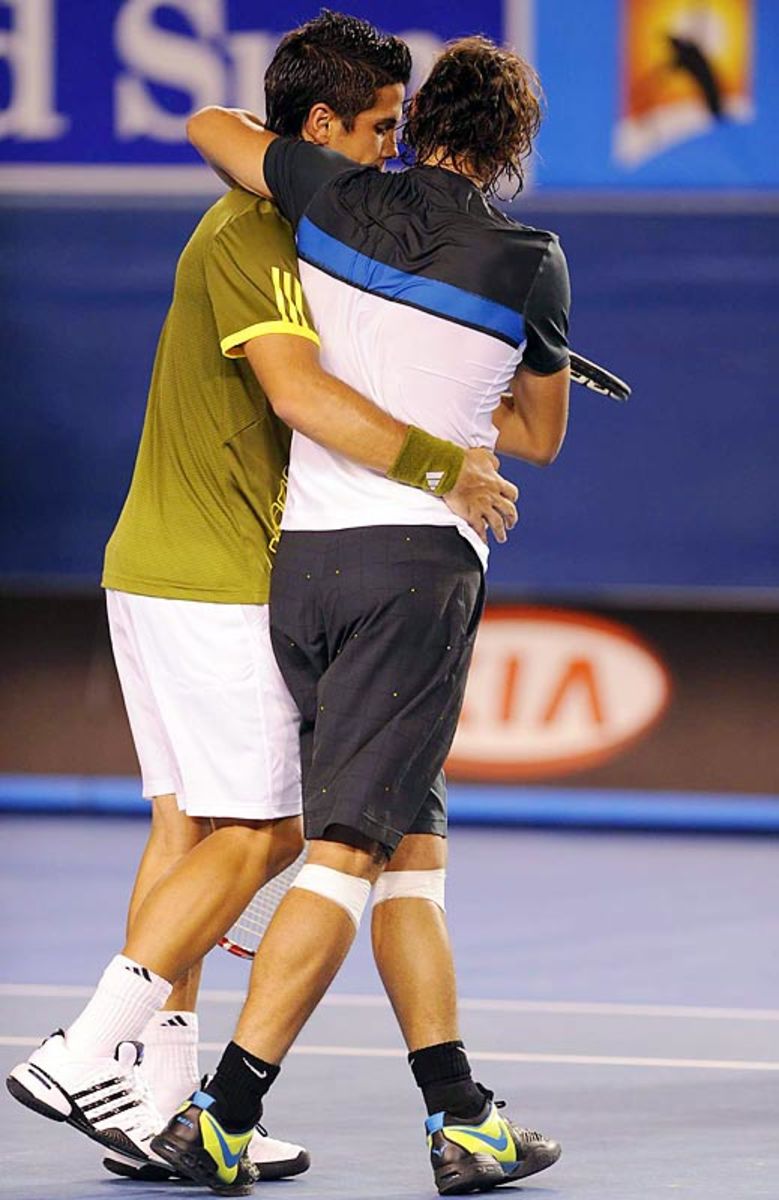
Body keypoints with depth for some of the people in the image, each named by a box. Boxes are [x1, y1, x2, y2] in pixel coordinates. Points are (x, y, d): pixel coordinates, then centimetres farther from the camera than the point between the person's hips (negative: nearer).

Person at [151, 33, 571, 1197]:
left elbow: (208, 124, 22)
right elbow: (540, 436, 16)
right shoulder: (532, 263, 0)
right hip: (421, 559, -4)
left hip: (301, 557, 4)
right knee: (347, 853, -7)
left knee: (407, 842, 13)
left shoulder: (339, 199, 3)